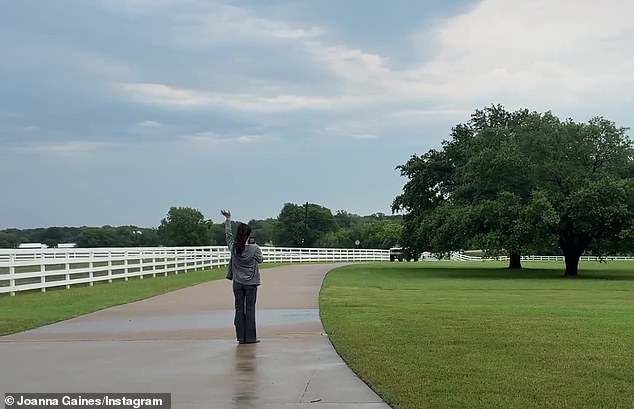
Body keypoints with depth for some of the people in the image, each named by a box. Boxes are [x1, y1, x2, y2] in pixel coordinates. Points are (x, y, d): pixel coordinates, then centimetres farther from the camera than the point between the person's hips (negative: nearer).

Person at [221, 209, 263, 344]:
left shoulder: (233, 247, -6)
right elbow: (260, 260, 4)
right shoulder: (254, 248, -14)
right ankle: (250, 337, 4)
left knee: (239, 308, 8)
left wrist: (228, 219, 21)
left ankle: (241, 337, 9)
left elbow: (228, 233, 10)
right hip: (251, 283, -3)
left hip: (237, 283, 3)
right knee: (250, 309, 3)